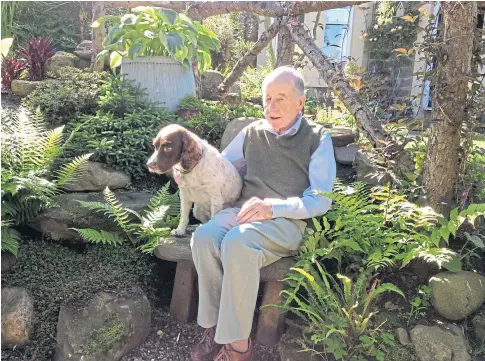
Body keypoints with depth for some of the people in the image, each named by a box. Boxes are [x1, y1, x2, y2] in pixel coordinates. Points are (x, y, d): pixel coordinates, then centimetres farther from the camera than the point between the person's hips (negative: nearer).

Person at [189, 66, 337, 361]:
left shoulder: (318, 138, 5)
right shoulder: (252, 132, 16)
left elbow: (321, 200, -4)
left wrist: (272, 207, -18)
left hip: (289, 221, -4)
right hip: (245, 211, 4)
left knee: (236, 243, -34)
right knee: (204, 236, -27)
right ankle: (216, 327, -14)